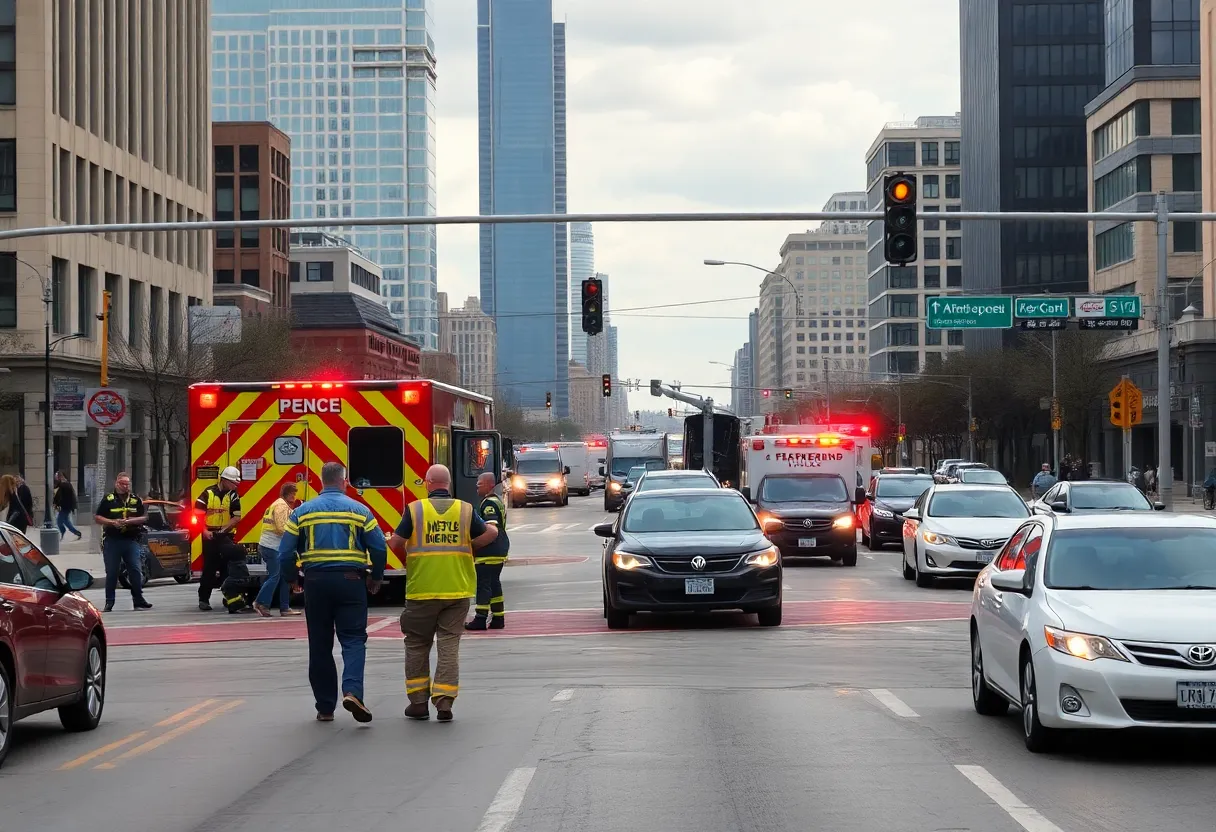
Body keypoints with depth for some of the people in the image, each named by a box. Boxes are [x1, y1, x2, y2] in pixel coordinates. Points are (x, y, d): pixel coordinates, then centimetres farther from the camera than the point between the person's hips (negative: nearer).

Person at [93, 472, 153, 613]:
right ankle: (109, 602, 9)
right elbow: (97, 517, 3)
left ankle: (138, 600, 4)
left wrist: (130, 521, -11)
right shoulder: (108, 499, 4)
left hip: (131, 540, 2)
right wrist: (112, 522, -13)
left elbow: (144, 518, 7)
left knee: (135, 570, -2)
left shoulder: (136, 500, 10)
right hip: (112, 540, -2)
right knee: (111, 572, 2)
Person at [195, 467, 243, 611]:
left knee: (227, 567, 1)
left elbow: (236, 517, -4)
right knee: (209, 567, 0)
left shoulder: (233, 496, 1)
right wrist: (205, 531, -14)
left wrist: (224, 529, -15)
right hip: (210, 535, -2)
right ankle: (203, 598, 6)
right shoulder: (208, 493, -5)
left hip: (225, 536, 2)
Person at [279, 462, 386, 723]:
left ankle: (325, 707, 12)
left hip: (316, 583, 2)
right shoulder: (359, 510, 1)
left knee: (320, 645, 9)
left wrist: (291, 579, 17)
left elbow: (286, 551, 1)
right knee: (353, 639, 1)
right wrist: (376, 577, 14)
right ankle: (352, 691, -22)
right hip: (351, 581, -1)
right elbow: (379, 548, -1)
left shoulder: (302, 512, 4)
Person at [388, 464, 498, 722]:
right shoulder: (465, 510, 3)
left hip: (421, 590, -1)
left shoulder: (415, 510, -2)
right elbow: (491, 533, 2)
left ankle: (418, 701, 13)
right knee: (449, 645, 4)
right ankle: (444, 701, -4)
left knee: (417, 645, 12)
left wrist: (407, 561, 14)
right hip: (457, 590, 1)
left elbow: (395, 543, -5)